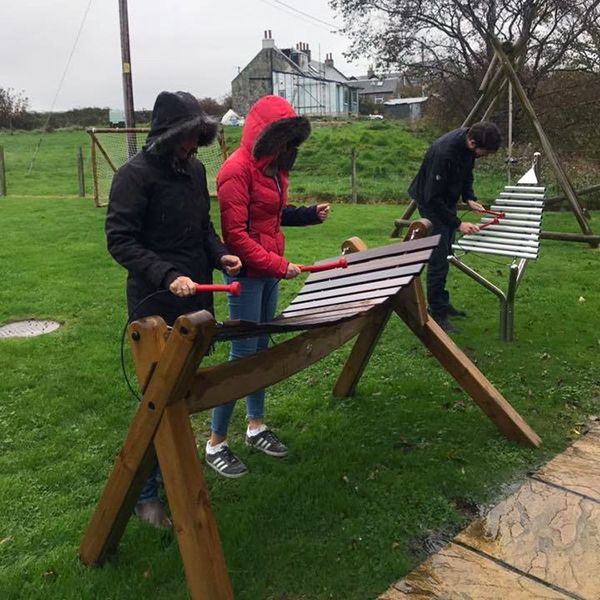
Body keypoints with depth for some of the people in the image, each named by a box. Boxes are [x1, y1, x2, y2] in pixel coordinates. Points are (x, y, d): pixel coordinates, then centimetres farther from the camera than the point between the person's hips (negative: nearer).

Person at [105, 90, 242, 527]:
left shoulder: (195, 170, 10)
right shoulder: (135, 175, -12)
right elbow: (119, 240, -14)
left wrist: (220, 254, -1)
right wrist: (167, 275, -25)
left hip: (196, 300, 7)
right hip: (156, 306, -7)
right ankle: (144, 494, 14)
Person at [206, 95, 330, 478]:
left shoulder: (273, 167, 11)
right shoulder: (237, 170, -16)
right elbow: (236, 234, -20)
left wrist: (310, 214, 6)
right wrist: (278, 265, -21)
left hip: (270, 271, 9)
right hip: (246, 274, -9)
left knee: (262, 349, 15)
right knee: (242, 355, -4)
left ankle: (256, 426, 29)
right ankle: (216, 444, 9)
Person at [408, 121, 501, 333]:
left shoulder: (468, 143, -9)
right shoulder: (443, 153, -34)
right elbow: (432, 197, -30)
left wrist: (469, 198, -4)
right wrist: (457, 224, -28)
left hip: (447, 201, 9)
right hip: (431, 204, -8)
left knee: (445, 255, 15)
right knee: (438, 259, -9)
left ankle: (441, 303, 27)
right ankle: (436, 315, -1)